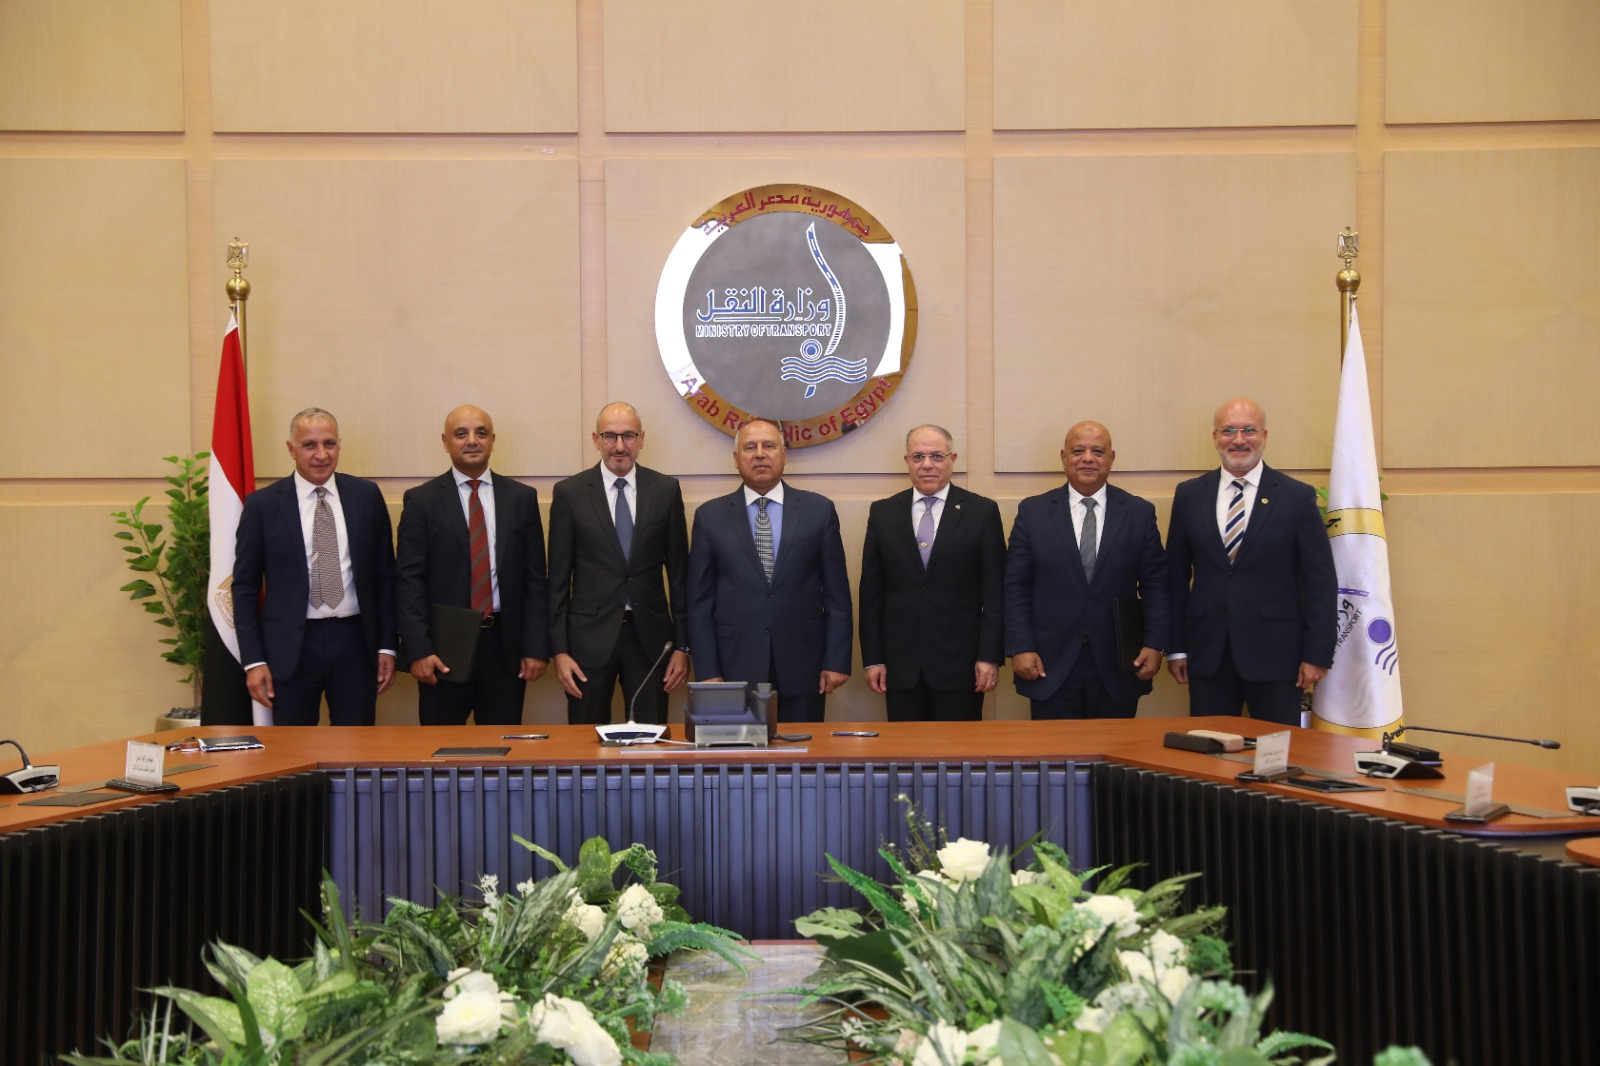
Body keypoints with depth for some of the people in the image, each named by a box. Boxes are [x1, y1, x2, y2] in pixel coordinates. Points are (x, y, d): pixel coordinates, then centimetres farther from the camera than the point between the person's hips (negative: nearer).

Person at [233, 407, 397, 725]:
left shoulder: (366, 496, 4)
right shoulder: (263, 504, -1)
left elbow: (385, 574, 7)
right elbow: (245, 586, 1)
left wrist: (387, 646, 4)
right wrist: (253, 660, -4)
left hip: (355, 642, 1)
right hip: (291, 646, -1)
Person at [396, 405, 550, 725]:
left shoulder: (522, 498, 8)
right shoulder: (421, 500, 3)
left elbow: (535, 579, 6)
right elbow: (409, 581, -2)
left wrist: (537, 648, -1)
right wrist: (418, 650, -11)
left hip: (505, 646, 2)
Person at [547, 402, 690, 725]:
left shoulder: (666, 490, 3)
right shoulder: (569, 493, 0)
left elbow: (679, 572, 5)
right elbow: (558, 577, 1)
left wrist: (682, 646, 2)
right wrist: (559, 650, -3)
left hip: (650, 636, 1)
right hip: (590, 636, -1)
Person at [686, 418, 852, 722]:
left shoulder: (819, 510, 4)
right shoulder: (710, 516, 4)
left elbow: (836, 593, 4)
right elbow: (700, 600, 3)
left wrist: (837, 661, -1)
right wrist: (707, 671, -3)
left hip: (803, 663, 0)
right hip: (736, 664, 0)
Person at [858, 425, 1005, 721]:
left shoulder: (982, 511, 1)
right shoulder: (883, 513, 7)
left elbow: (995, 591, -1)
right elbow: (871, 591, 7)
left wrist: (990, 656, -6)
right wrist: (872, 658, 2)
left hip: (960, 662, -2)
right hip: (900, 663, 2)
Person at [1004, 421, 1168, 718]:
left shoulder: (1140, 513, 5)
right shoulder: (1032, 512, 3)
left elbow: (1155, 584, 5)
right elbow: (1015, 586, 1)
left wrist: (1154, 644, -4)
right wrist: (1020, 648, -7)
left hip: (1119, 668, 1)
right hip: (1050, 667, -1)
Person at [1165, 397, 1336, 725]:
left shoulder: (1298, 497, 0)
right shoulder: (1189, 495, 7)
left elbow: (1321, 582, -1)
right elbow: (1176, 576, 9)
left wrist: (1317, 654, -6)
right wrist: (1175, 648, 5)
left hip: (1275, 654, -2)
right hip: (1207, 654, 2)